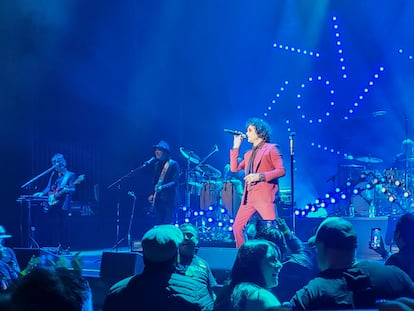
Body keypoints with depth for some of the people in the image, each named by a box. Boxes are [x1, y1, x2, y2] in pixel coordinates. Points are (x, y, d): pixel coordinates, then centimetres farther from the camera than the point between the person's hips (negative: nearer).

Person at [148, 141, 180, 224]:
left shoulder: (173, 164, -8)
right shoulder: (157, 164, 14)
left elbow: (175, 182, -14)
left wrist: (162, 187, -26)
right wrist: (152, 194, 11)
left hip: (169, 200, -7)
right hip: (158, 199, 7)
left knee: (167, 226, -8)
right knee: (159, 224, 6)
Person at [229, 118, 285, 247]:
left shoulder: (270, 149, 1)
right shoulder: (249, 154, 23)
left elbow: (281, 170, -8)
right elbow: (234, 168, 16)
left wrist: (260, 176, -18)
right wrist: (236, 146, 15)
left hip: (265, 196, -8)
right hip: (249, 197, 8)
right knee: (237, 227, 7)